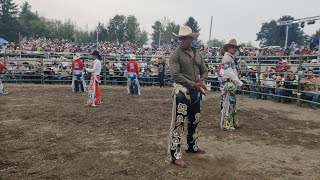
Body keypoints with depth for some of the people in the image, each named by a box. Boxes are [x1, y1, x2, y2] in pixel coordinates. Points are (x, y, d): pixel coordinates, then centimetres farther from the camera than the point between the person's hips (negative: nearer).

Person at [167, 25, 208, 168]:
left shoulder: (197, 54, 11)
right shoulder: (175, 54, -9)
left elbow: (204, 70, 18)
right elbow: (175, 74, -18)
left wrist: (202, 80, -6)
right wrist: (194, 84, -20)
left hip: (196, 92, 7)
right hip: (182, 91, -7)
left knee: (195, 120, 19)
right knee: (178, 123, -6)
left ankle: (192, 146, 38)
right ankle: (175, 155, 0)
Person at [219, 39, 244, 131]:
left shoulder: (231, 58, 18)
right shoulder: (226, 57, -12)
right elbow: (229, 72, -19)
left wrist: (237, 83, 11)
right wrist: (239, 82, -17)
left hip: (232, 84, 10)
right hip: (228, 84, -10)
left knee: (232, 104, 16)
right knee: (227, 104, -5)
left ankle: (233, 122, 27)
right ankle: (226, 125, 2)